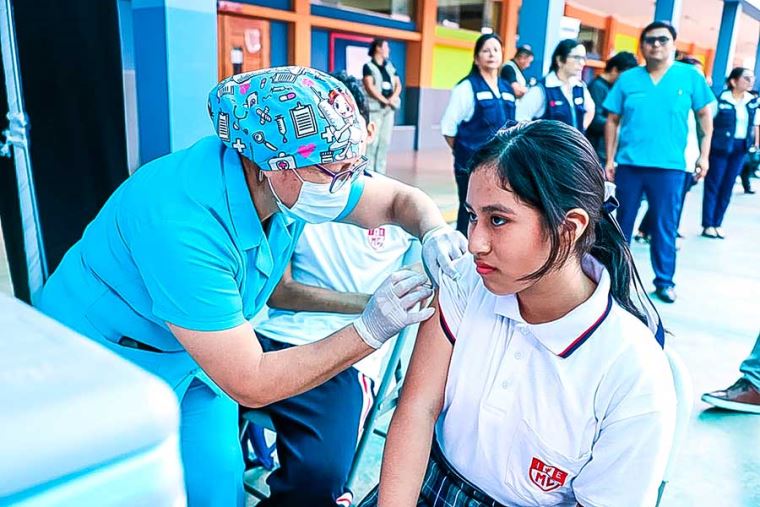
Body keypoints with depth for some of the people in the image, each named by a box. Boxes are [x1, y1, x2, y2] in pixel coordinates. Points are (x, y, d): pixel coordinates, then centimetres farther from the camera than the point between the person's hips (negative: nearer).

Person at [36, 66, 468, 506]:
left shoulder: (299, 178, -17)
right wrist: (370, 331, -34)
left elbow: (400, 198, -3)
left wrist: (435, 232, -25)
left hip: (192, 364, 6)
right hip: (101, 367, -5)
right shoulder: (182, 223, -38)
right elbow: (250, 385, -33)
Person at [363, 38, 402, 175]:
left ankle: (380, 172, 9)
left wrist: (393, 98, -7)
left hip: (389, 109, 6)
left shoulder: (390, 66, 18)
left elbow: (398, 85, 13)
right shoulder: (368, 66, 1)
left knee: (385, 141, 4)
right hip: (374, 108, -6)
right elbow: (370, 87, -9)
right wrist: (385, 101, -13)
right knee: (373, 141, -9)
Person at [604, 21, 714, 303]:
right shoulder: (628, 79, 3)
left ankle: (664, 281, 18)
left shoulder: (690, 76, 2)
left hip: (669, 166, -1)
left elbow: (705, 115, 7)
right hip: (628, 163, 1)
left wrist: (704, 155, 2)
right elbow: (613, 120, 5)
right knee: (623, 222, 11)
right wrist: (610, 159, 0)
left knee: (665, 226, 5)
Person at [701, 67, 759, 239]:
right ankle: (707, 225, 7)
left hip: (741, 147, 5)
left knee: (728, 186, 8)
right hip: (720, 146, -5)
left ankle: (718, 224, 16)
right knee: (713, 185, 1)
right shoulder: (720, 100, -11)